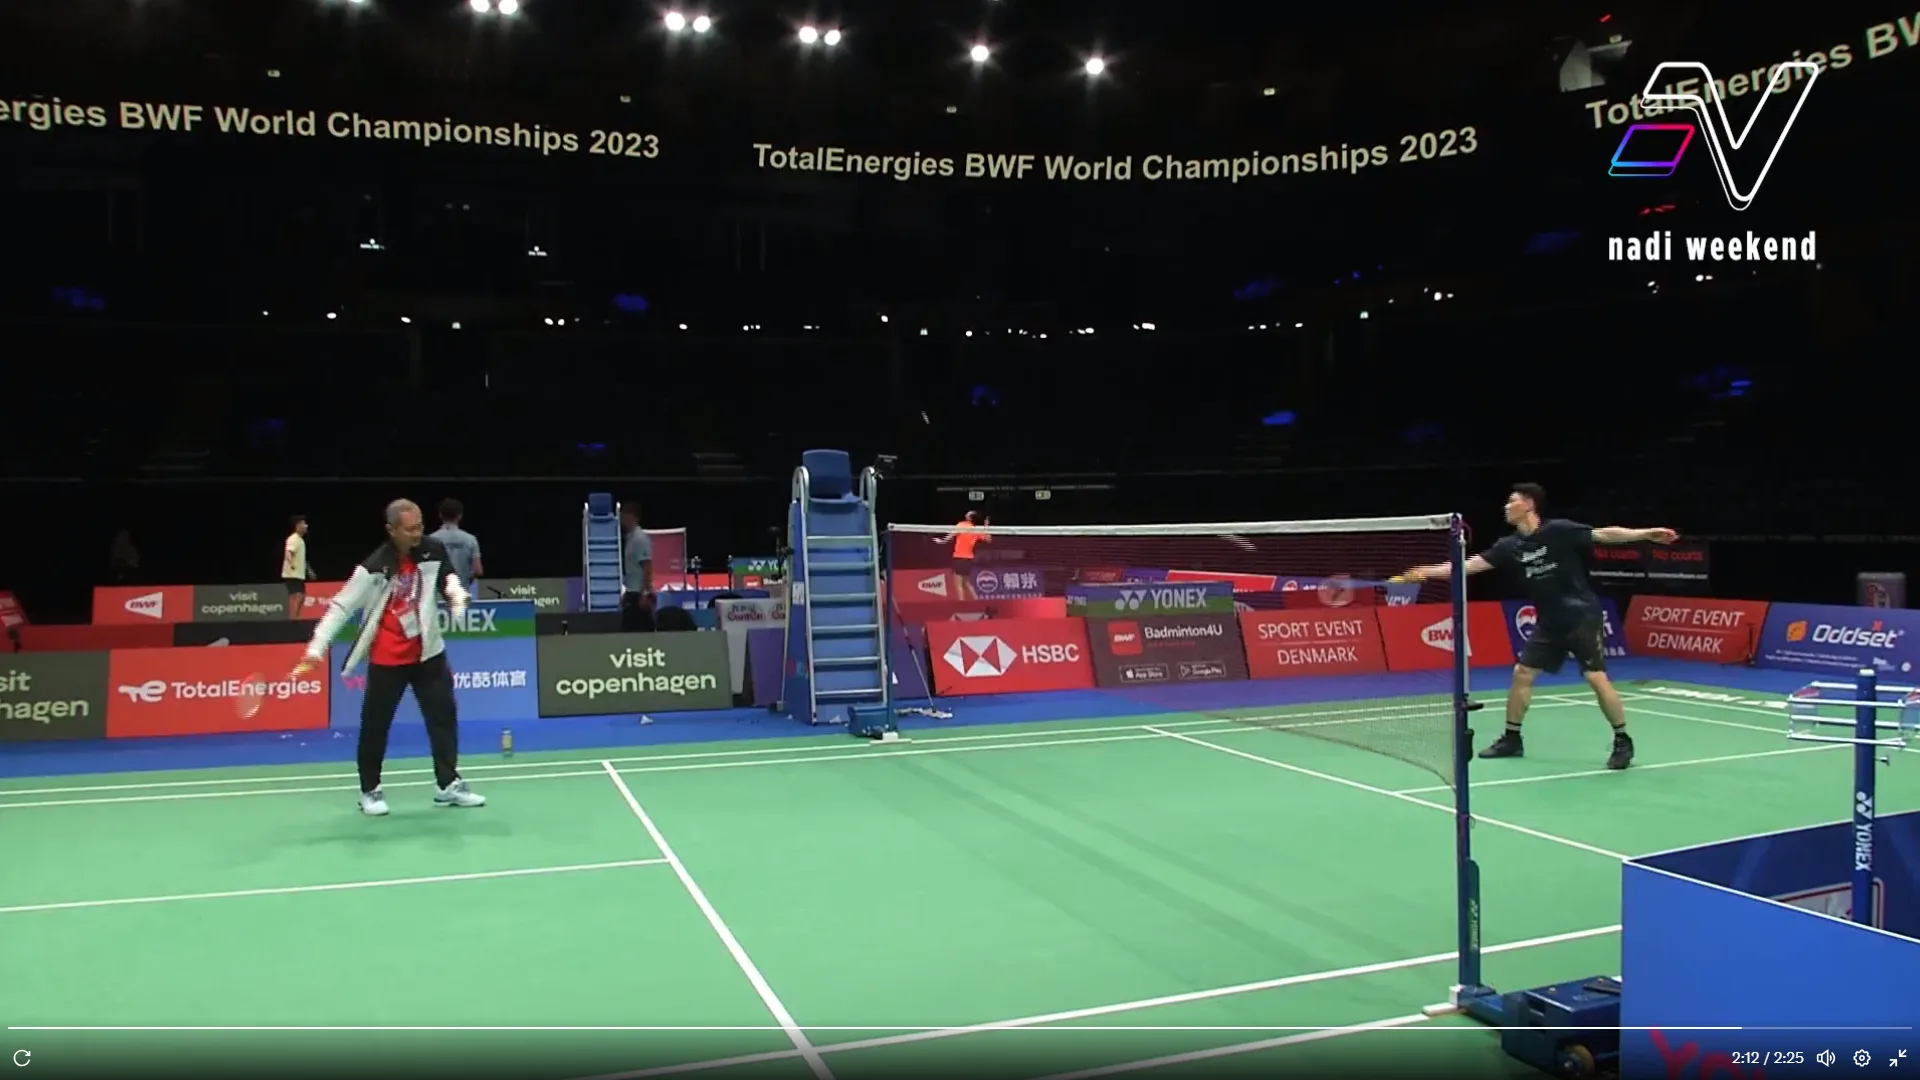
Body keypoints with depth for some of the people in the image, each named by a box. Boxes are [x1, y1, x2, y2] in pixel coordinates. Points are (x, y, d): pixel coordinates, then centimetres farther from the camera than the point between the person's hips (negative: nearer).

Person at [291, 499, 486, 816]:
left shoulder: (434, 550, -8)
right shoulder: (375, 567, -20)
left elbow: (447, 576, 12)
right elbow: (341, 606, -18)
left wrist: (456, 593, -9)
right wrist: (317, 647, -23)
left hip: (427, 652, 4)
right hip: (387, 659, -4)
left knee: (444, 716, 7)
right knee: (375, 726, 4)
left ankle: (448, 785, 18)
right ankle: (370, 791, 21)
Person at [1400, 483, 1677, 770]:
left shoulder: (1559, 531, -14)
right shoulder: (1510, 545, 1)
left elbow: (1605, 534, -14)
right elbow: (1470, 564, 0)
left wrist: (1646, 534, -24)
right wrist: (1428, 572, -7)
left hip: (1583, 617, -6)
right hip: (1549, 623, 6)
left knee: (1597, 678, -10)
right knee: (1522, 673, 4)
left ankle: (1623, 742, 6)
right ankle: (1511, 738, 17)